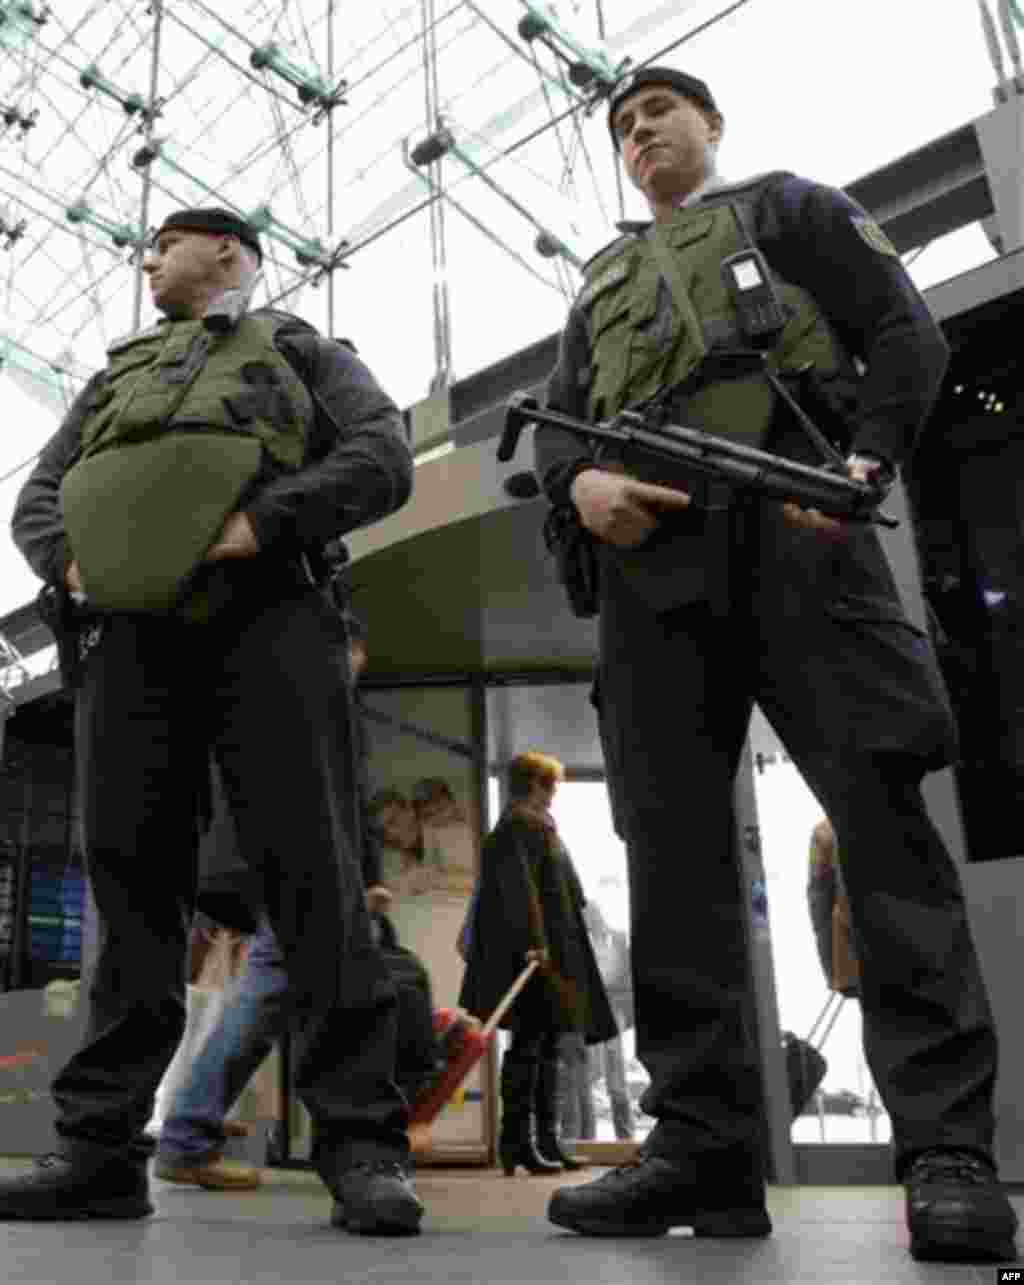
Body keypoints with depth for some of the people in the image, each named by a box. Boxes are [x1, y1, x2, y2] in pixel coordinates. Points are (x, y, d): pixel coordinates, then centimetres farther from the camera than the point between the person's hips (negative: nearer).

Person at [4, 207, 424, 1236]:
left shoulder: (303, 352, 21)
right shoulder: (115, 377, 33)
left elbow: (383, 461, 2)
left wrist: (256, 524, -12)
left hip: (264, 615, -4)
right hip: (131, 630, 4)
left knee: (310, 869, -13)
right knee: (131, 877, -2)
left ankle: (360, 1147, -12)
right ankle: (101, 1147, 1)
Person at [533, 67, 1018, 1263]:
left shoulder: (790, 205, 25)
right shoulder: (601, 280, 35)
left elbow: (905, 331, 11)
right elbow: (555, 423, 22)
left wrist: (866, 458, -10)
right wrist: (579, 483, -4)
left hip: (794, 518, -3)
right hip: (646, 552, 4)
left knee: (881, 809, -15)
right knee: (672, 842, -6)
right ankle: (703, 1145, -3)